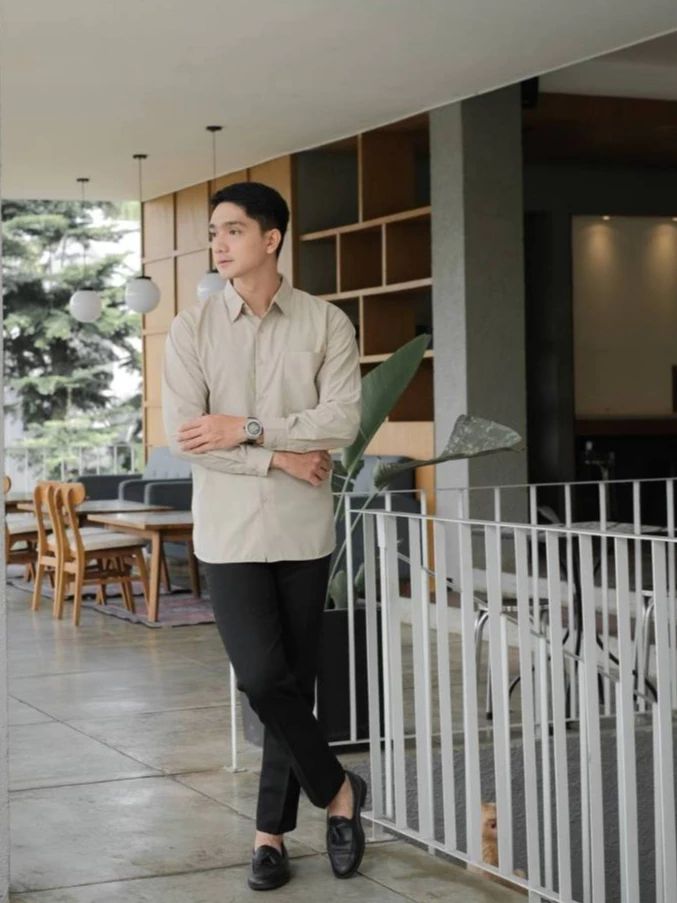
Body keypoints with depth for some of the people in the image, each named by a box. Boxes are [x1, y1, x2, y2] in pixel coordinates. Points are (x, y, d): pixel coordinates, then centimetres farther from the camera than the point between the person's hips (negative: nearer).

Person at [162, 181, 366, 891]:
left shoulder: (326, 323, 0)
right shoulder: (192, 329, 1)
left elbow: (342, 420, -9)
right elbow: (182, 434, -8)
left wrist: (247, 428, -15)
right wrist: (279, 457, -13)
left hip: (302, 529, 1)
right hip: (228, 531, 0)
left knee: (294, 683, 6)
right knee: (261, 676, -10)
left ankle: (272, 830, 19)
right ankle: (337, 790, 13)